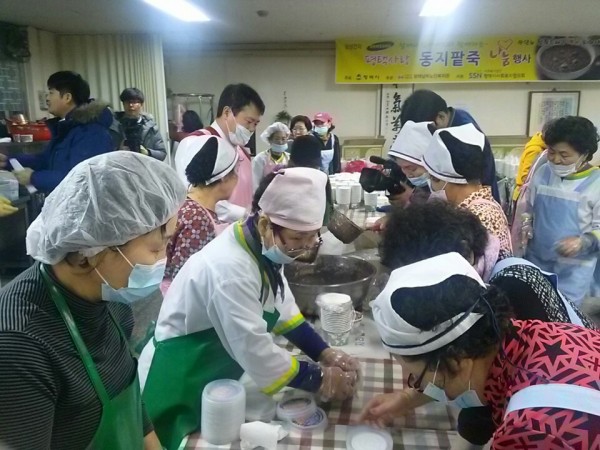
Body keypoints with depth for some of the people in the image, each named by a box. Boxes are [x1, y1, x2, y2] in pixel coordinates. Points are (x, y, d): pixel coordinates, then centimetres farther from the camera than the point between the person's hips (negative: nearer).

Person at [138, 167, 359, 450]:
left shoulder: (263, 248, -6)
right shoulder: (229, 266, -33)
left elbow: (282, 309, 6)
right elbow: (255, 350, -31)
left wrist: (324, 353, -4)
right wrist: (319, 380, -19)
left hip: (214, 375, 8)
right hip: (177, 385, -8)